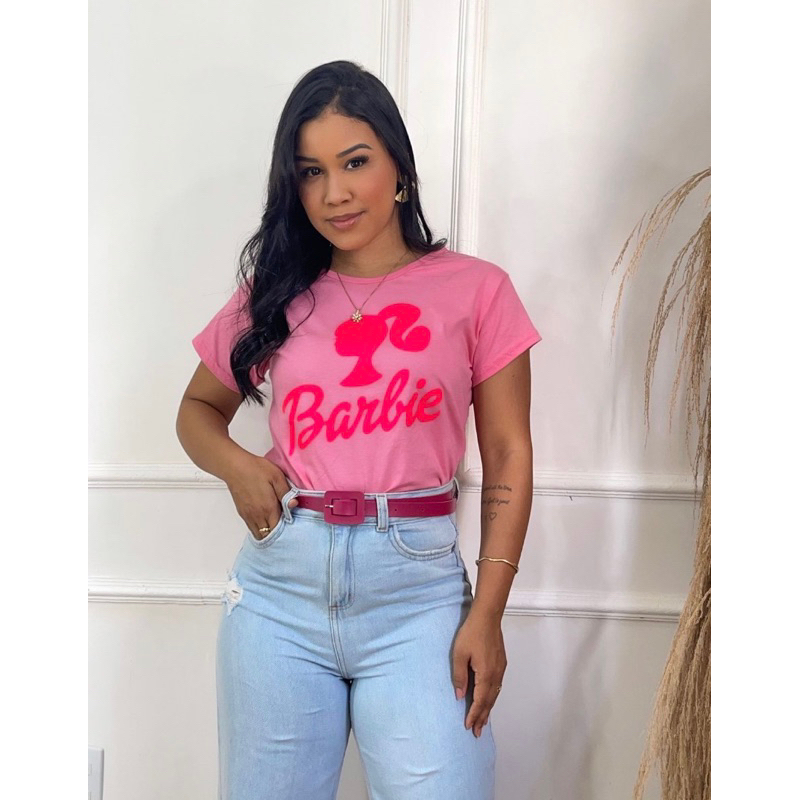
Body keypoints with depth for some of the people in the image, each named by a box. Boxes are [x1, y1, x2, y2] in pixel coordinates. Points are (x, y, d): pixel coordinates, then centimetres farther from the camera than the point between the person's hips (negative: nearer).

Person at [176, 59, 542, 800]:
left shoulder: (475, 289, 1)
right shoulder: (275, 294, 8)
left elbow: (508, 458, 0)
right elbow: (198, 409, 20)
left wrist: (486, 615, -6)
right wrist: (236, 464, -2)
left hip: (417, 588, -2)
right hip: (280, 582, 3)